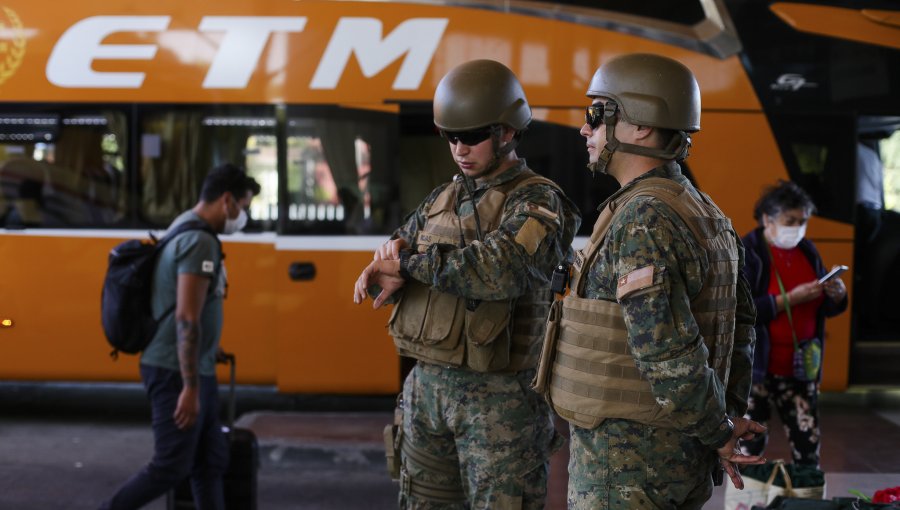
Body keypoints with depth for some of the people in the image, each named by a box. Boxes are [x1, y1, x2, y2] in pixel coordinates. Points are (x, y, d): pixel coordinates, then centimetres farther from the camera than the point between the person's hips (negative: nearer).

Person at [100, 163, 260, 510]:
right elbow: (186, 319, -24)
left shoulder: (183, 231, 15)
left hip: (195, 372, 10)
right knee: (171, 467, -3)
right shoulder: (200, 241, -18)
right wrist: (190, 387, -24)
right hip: (178, 373, -10)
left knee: (212, 462, 10)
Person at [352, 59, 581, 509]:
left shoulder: (537, 201, -9)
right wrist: (385, 271, -10)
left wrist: (412, 263, -17)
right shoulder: (443, 199, 13)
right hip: (426, 386, 7)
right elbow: (395, 250, 16)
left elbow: (503, 268, -28)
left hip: (498, 396, -7)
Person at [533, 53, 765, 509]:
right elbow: (740, 321, 17)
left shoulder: (643, 220, -21)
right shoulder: (703, 213, 9)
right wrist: (733, 415, 14)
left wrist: (719, 432, -13)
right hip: (678, 451, 9)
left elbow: (668, 353, -26)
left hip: (625, 458, -9)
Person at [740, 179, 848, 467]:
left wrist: (837, 295, -7)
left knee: (808, 446, 5)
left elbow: (827, 309, 16)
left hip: (799, 368, 5)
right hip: (756, 368, -5)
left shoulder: (807, 251, 9)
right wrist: (789, 299, -23)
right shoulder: (746, 254, -9)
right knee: (751, 446, 0)